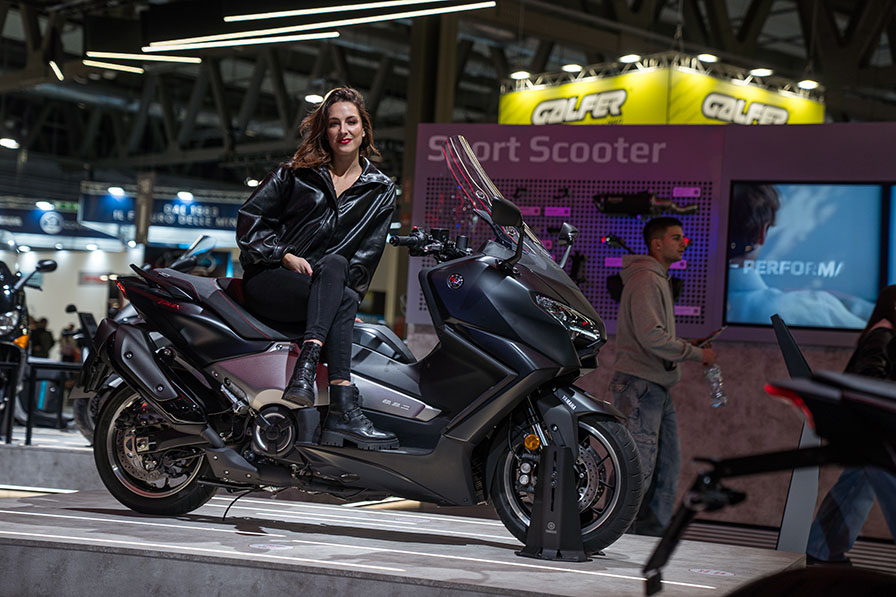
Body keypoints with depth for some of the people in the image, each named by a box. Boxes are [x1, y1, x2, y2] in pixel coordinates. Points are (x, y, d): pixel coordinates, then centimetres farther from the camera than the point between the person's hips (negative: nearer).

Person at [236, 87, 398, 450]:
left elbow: (367, 254, 7)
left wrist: (343, 286, -10)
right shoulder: (298, 173, 9)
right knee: (342, 301, -33)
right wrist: (286, 256, -8)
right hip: (268, 281, -2)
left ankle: (305, 369, -51)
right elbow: (249, 218, 6)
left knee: (333, 267, -37)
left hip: (328, 285, 2)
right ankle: (345, 408, -47)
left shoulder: (381, 191, 13)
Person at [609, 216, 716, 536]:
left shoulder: (659, 279, 21)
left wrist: (689, 347, 11)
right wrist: (695, 353, -15)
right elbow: (650, 336, -22)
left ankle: (653, 533, 17)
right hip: (640, 383, -11)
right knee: (640, 464, -11)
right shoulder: (645, 279, -13)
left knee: (667, 462, 11)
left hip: (657, 386, 11)